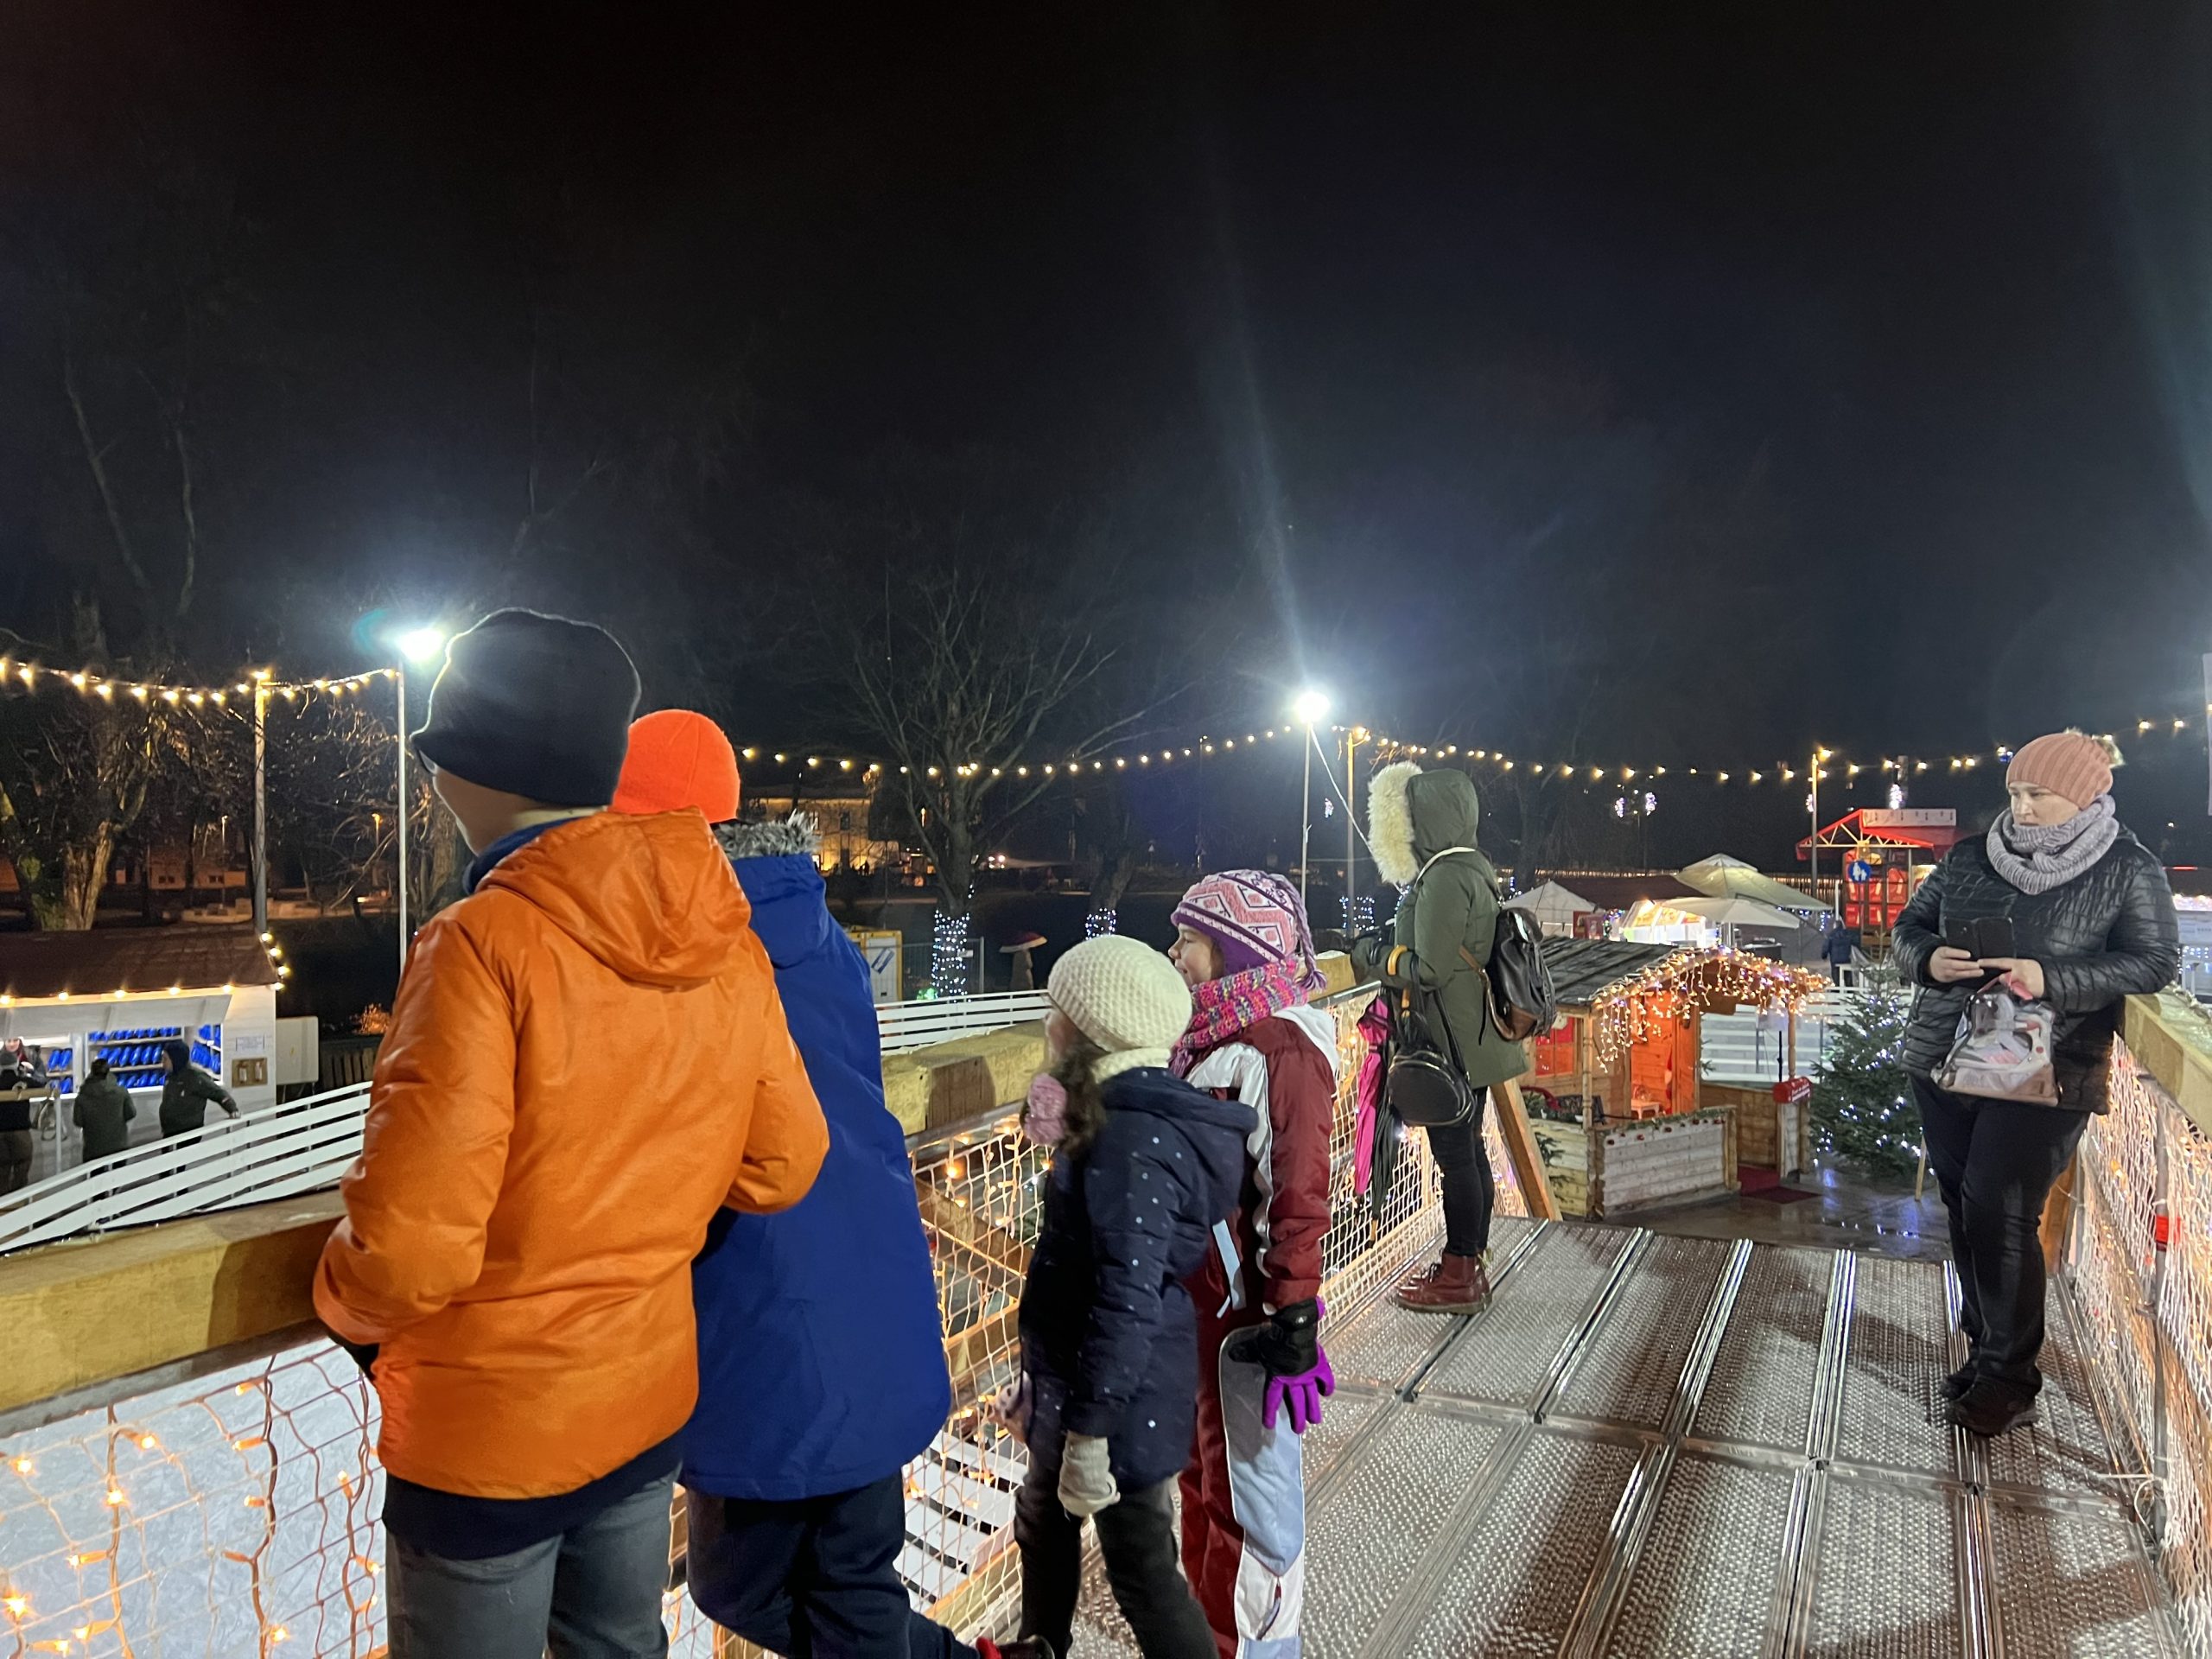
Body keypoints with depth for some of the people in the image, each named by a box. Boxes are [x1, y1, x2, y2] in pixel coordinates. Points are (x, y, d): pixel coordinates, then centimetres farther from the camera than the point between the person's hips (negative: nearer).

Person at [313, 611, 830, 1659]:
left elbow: (410, 1248, -25)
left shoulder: (484, 945, -24)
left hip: (488, 1433, -5)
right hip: (649, 1397, 5)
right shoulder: (728, 947, -6)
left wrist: (344, 1304, -3)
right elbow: (782, 1163, 2)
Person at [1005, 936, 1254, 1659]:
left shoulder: (1132, 1140, -26)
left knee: (1141, 1569, 3)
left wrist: (1091, 1427, -25)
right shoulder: (1129, 1117, 7)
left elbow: (1129, 1301, -28)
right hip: (1078, 1380, 10)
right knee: (1041, 1518, 27)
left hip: (1123, 1396, -10)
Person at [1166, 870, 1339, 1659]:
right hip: (1193, 1300, 9)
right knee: (1201, 1476, 23)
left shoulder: (1277, 1050, -20)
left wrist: (1293, 1319, -21)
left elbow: (1296, 1196, -22)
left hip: (1245, 1311, -9)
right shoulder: (1210, 1038, 8)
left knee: (1249, 1493, 6)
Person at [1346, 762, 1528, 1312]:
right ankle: (1468, 1264, 29)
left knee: (1454, 1154, 0)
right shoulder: (1471, 868, 11)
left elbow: (1430, 969, -22)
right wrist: (1387, 945, 12)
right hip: (1473, 1040, 10)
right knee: (1467, 1149, 17)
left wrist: (1374, 956, -7)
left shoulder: (1445, 878, -20)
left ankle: (1458, 1281, 11)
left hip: (1453, 1044, -10)